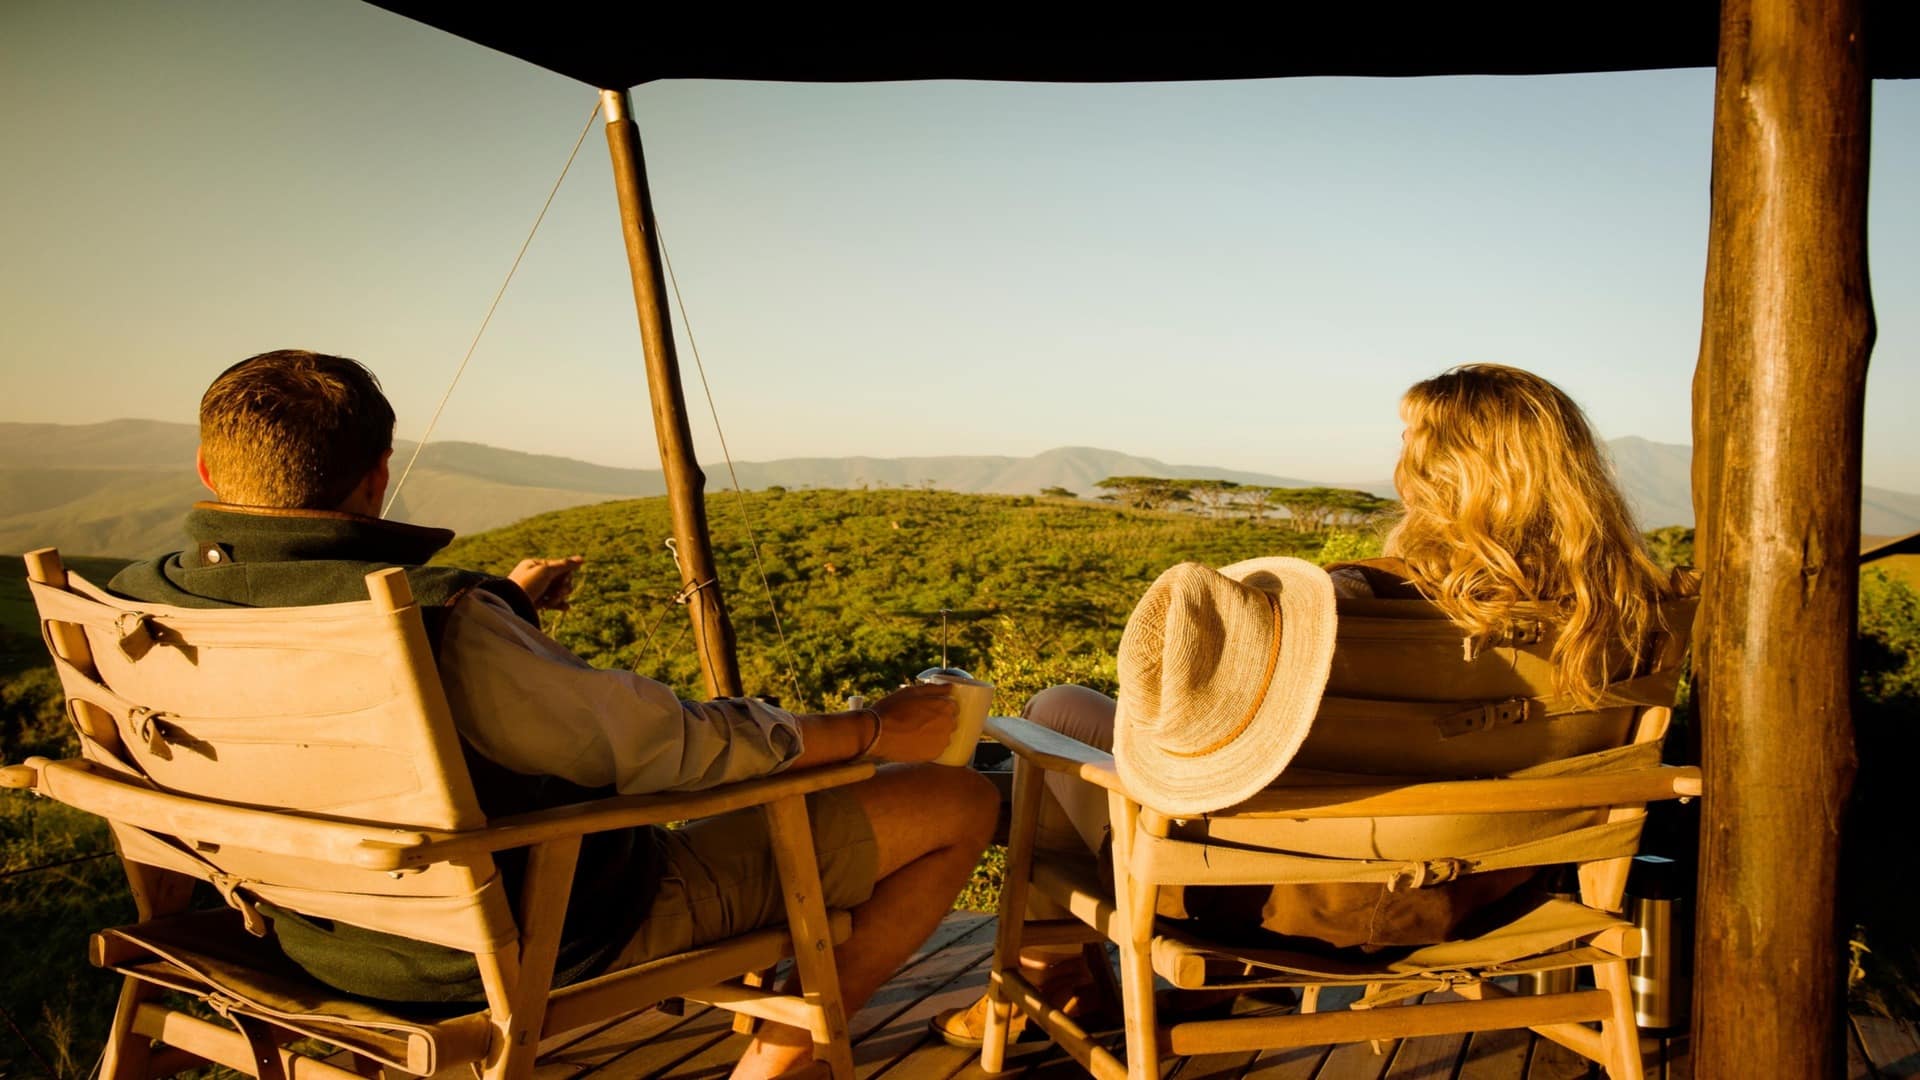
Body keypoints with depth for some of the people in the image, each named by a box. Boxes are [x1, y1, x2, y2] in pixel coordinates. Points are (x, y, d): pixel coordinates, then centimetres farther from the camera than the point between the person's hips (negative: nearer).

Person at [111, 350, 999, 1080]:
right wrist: (870, 730, -8)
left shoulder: (137, 605, -7)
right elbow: (664, 745, -24)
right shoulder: (434, 626, -33)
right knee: (959, 801, -3)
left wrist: (504, 606, 21)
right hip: (555, 944, -8)